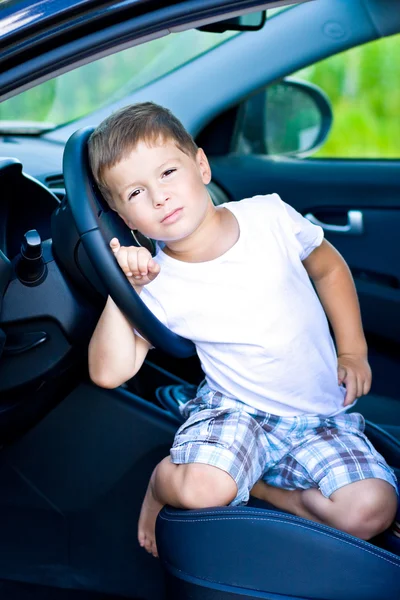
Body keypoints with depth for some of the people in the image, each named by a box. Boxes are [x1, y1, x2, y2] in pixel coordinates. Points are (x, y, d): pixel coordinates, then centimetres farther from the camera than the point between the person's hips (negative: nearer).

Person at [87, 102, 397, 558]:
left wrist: (353, 351, 6)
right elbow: (109, 372, -18)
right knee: (201, 489, -32)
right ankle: (162, 480, 5)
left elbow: (328, 267, 10)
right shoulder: (159, 286, -12)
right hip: (234, 409, -2)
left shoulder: (270, 216, -9)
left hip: (321, 417, 2)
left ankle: (255, 484, 3)